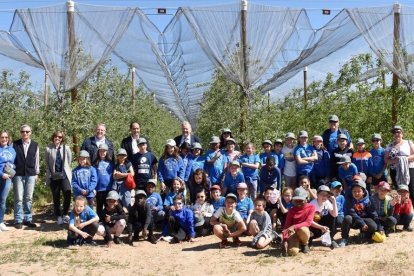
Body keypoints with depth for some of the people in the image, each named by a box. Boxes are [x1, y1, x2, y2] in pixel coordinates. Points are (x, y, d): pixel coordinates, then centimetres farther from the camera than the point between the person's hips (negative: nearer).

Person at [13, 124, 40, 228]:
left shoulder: (35, 145, 6)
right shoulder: (15, 144, 0)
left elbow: (36, 159, 9)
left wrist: (37, 173, 8)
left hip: (31, 174, 2)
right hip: (18, 174, -2)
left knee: (29, 198, 6)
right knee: (19, 198, 0)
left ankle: (27, 219, 15)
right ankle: (18, 220, 7)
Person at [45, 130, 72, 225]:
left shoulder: (66, 148, -1)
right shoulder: (48, 149, -4)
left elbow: (69, 161, 7)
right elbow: (46, 163, 4)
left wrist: (66, 170, 7)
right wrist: (50, 174, 4)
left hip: (64, 175, 0)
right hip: (53, 176, 0)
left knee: (68, 193, -15)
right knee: (56, 197, 7)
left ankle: (65, 214, 2)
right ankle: (58, 216, 18)